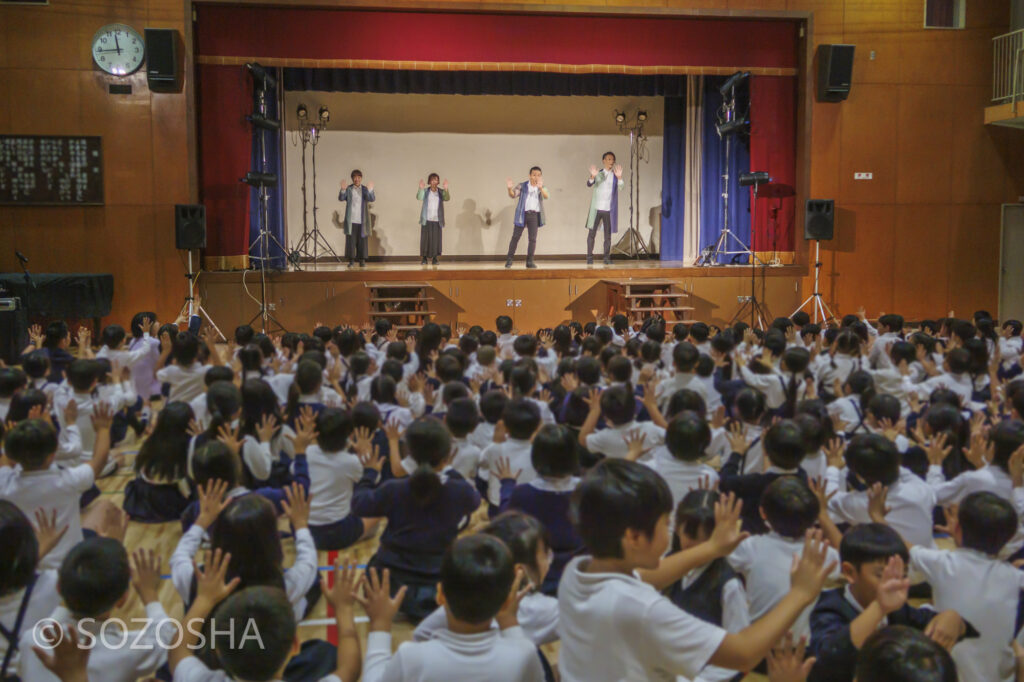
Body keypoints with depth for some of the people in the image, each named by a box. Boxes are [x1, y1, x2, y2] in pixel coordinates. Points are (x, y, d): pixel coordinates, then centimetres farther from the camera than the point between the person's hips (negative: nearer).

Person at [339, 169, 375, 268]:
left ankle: (362, 260, 8)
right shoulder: (348, 189, 6)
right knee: (351, 240, -3)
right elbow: (341, 198, -7)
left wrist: (370, 190, -26)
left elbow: (372, 199, -8)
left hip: (362, 221, 1)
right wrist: (343, 190, -26)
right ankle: (351, 260, 2)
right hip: (351, 220, -1)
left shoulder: (365, 189, 7)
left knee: (362, 241, 3)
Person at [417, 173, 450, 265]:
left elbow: (447, 198, -13)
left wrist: (446, 189, -32)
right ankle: (424, 258, 6)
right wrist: (421, 189, -35)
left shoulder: (441, 192, 5)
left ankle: (434, 259, 4)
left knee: (436, 239, -1)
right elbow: (419, 198, -15)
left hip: (437, 221, 1)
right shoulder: (425, 191, 2)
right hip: (426, 220, -1)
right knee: (425, 239, -1)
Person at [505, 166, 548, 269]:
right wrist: (510, 189, -27)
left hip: (534, 215, 1)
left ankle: (530, 261, 6)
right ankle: (509, 260, 3)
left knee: (532, 239, 0)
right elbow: (513, 195, -4)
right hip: (522, 214, -1)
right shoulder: (522, 186, 6)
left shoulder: (541, 188, 8)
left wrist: (540, 188, -33)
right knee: (515, 237, 0)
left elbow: (546, 196, -12)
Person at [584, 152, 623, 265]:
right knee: (591, 233, -1)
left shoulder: (615, 175, 7)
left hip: (609, 209, 1)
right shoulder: (598, 174, 7)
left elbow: (620, 187, -10)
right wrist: (592, 176, -31)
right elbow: (589, 184, -9)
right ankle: (589, 257, 3)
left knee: (608, 235, 3)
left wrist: (619, 177, -30)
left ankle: (607, 257, 7)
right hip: (596, 208, -1)